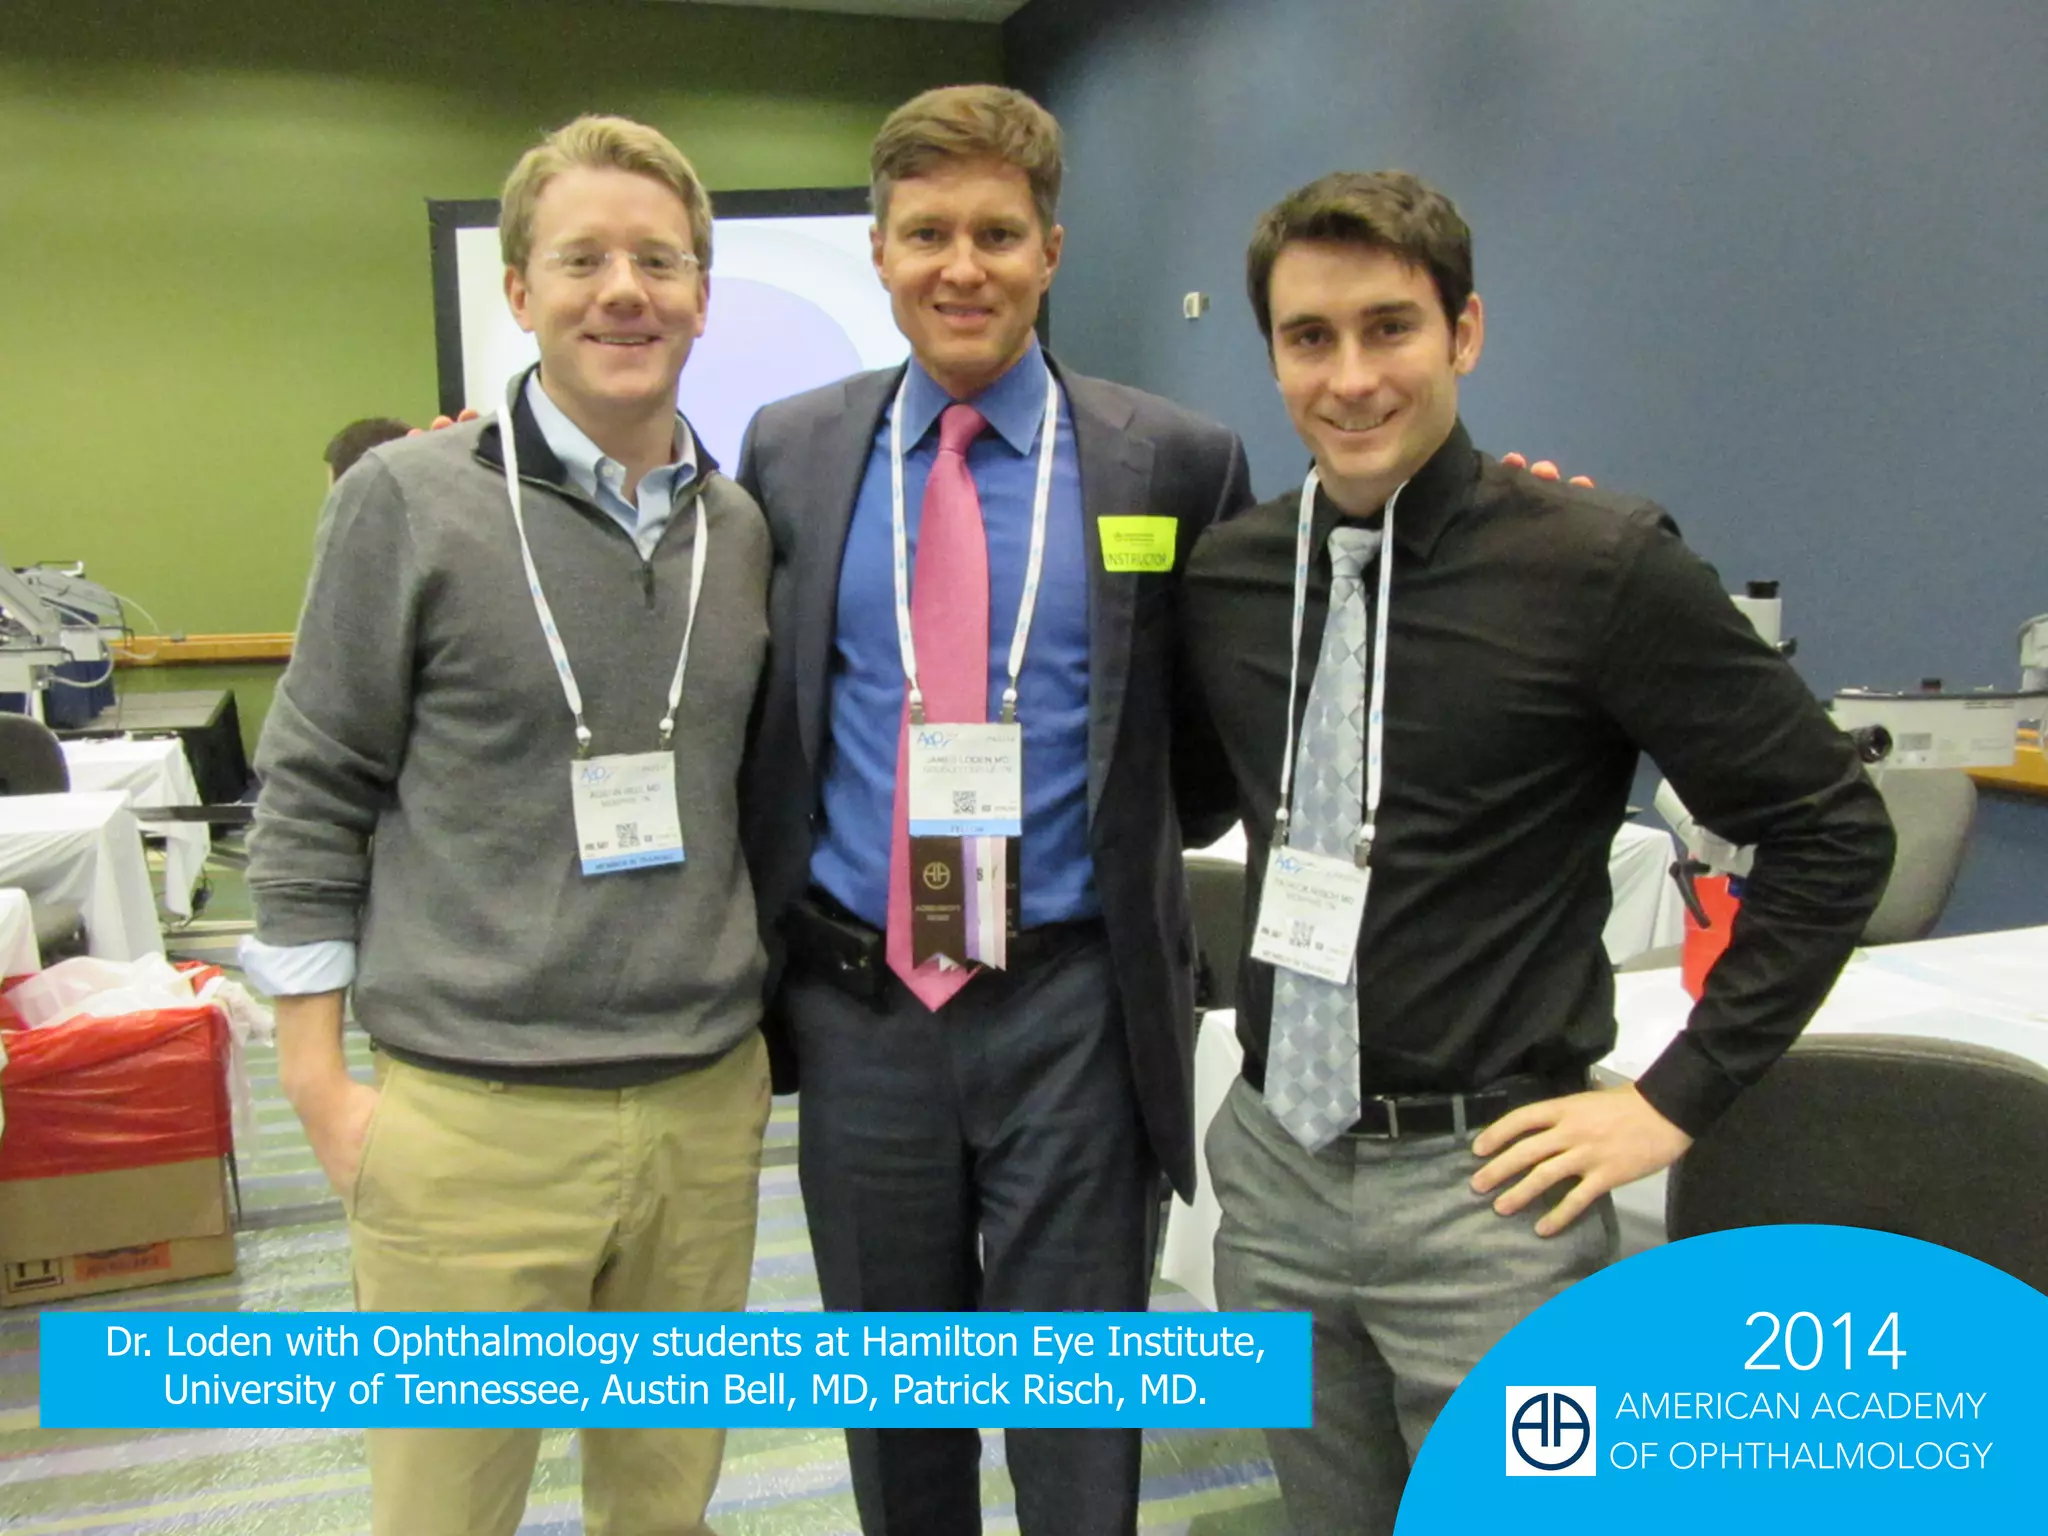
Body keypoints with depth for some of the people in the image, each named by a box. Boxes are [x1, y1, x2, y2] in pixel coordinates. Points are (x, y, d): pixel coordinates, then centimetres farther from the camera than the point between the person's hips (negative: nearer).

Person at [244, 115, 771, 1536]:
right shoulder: (411, 501, -5)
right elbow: (312, 800, -2)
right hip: (473, 1122, -3)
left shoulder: (741, 527, 6)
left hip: (707, 1106, 4)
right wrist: (320, 1081, -5)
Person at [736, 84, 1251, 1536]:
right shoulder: (788, 450, 3)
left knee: (1076, 1419, 14)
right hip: (856, 1005, 3)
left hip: (1074, 1007, -2)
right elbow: (749, 706, 8)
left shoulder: (1176, 460, -4)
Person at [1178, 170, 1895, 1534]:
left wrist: (1679, 1096, -8)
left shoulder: (1600, 564, -13)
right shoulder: (1227, 574, 0)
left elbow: (1833, 830, -7)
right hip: (1272, 1165, 5)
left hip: (1481, 1184, -4)